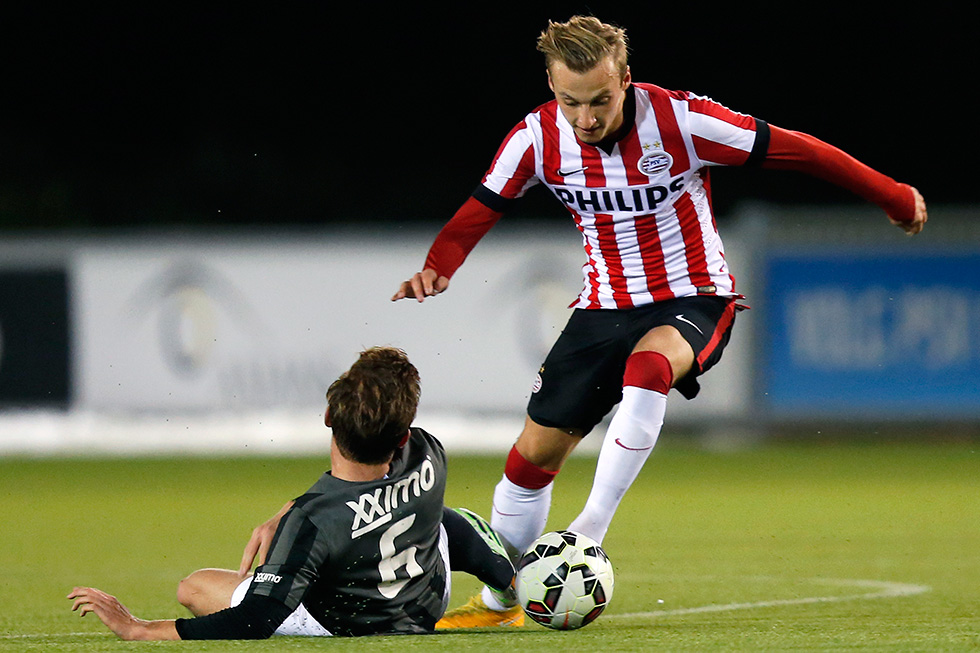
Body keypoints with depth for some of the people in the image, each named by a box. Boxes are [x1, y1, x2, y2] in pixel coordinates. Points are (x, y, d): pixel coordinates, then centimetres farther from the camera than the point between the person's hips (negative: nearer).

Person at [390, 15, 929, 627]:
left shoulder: (680, 120, -22)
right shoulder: (538, 137, -12)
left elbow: (794, 150, -15)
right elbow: (479, 211, 0)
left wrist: (893, 196, -8)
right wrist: (436, 268, -21)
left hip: (695, 300, -4)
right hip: (605, 304, 4)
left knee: (647, 365, -38)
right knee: (535, 450, 2)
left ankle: (590, 531, -31)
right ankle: (497, 602, 21)